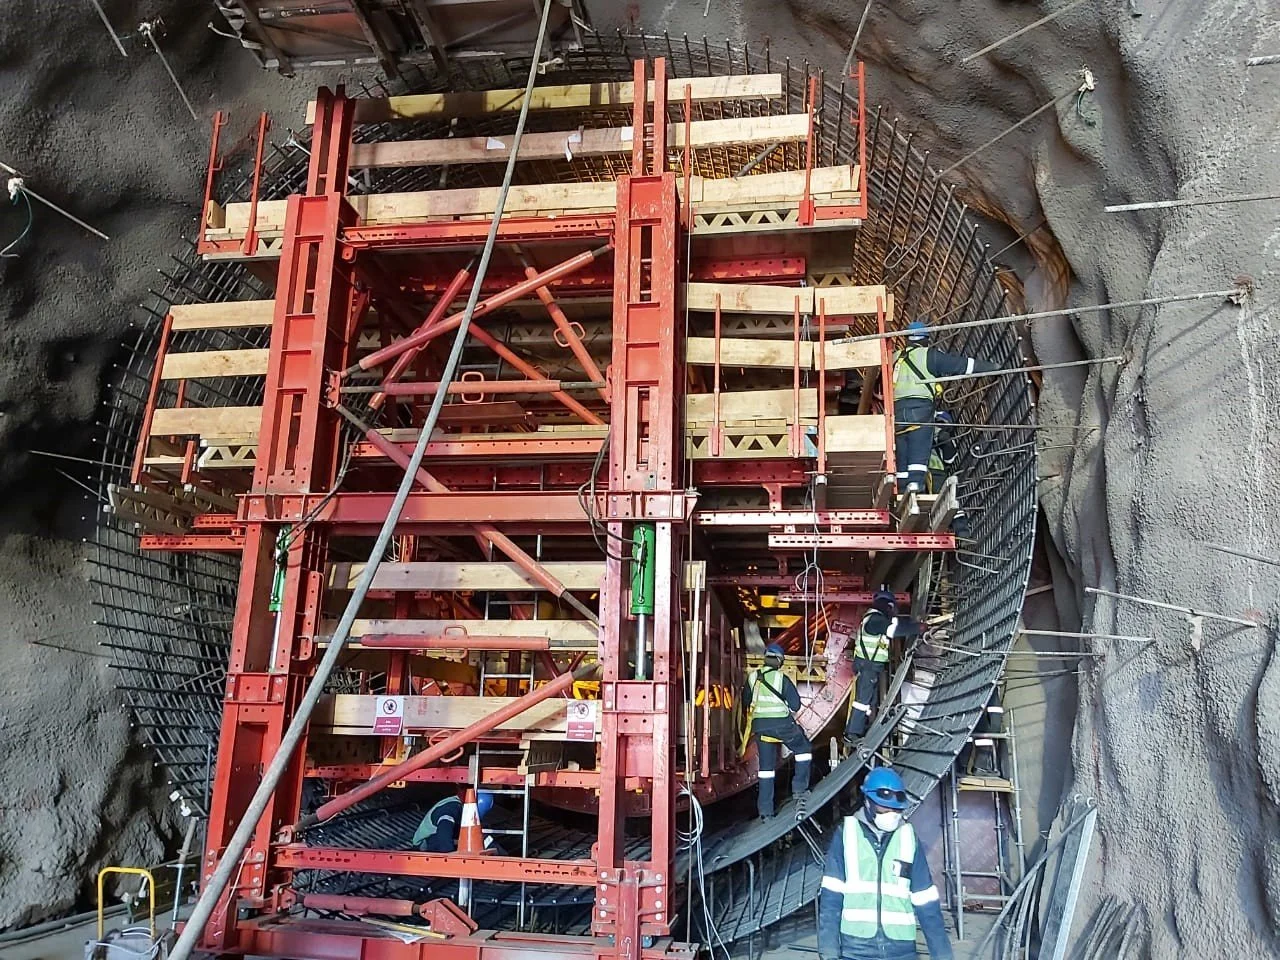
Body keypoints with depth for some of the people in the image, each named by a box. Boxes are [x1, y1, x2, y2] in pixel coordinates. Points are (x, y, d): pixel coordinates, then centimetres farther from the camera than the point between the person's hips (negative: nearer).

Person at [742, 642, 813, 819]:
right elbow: (795, 704, -5)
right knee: (804, 749, 21)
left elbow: (745, 703, 14)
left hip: (759, 725, 4)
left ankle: (765, 810, 11)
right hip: (782, 724, -4)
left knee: (766, 766, 12)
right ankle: (800, 788, 12)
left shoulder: (752, 677, 5)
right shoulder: (782, 678, -8)